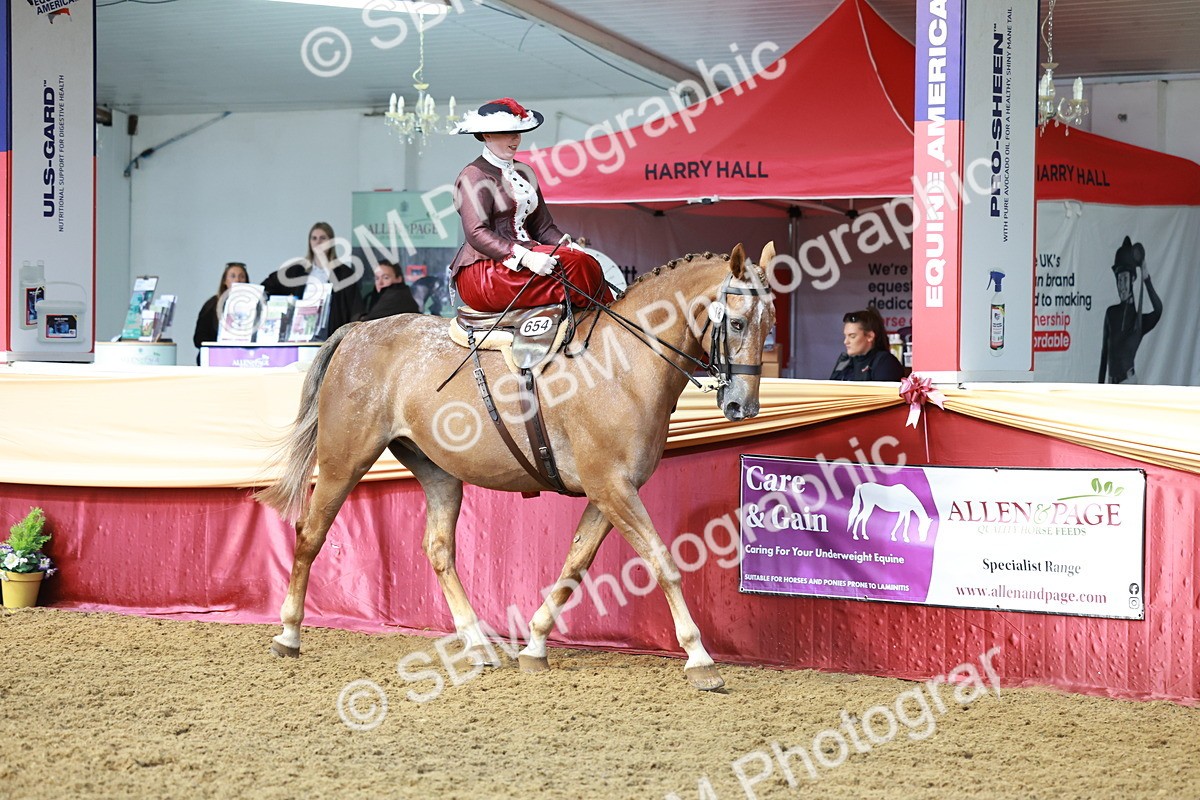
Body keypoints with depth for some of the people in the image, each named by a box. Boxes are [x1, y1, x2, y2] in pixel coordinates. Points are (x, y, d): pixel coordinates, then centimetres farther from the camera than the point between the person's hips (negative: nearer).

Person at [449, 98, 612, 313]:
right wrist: (525, 257, -27)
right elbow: (477, 234, -16)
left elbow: (543, 226, 19)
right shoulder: (473, 176, -4)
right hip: (483, 270, -7)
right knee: (574, 263, -27)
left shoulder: (524, 173, 21)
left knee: (582, 260, -22)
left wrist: (570, 246, -3)